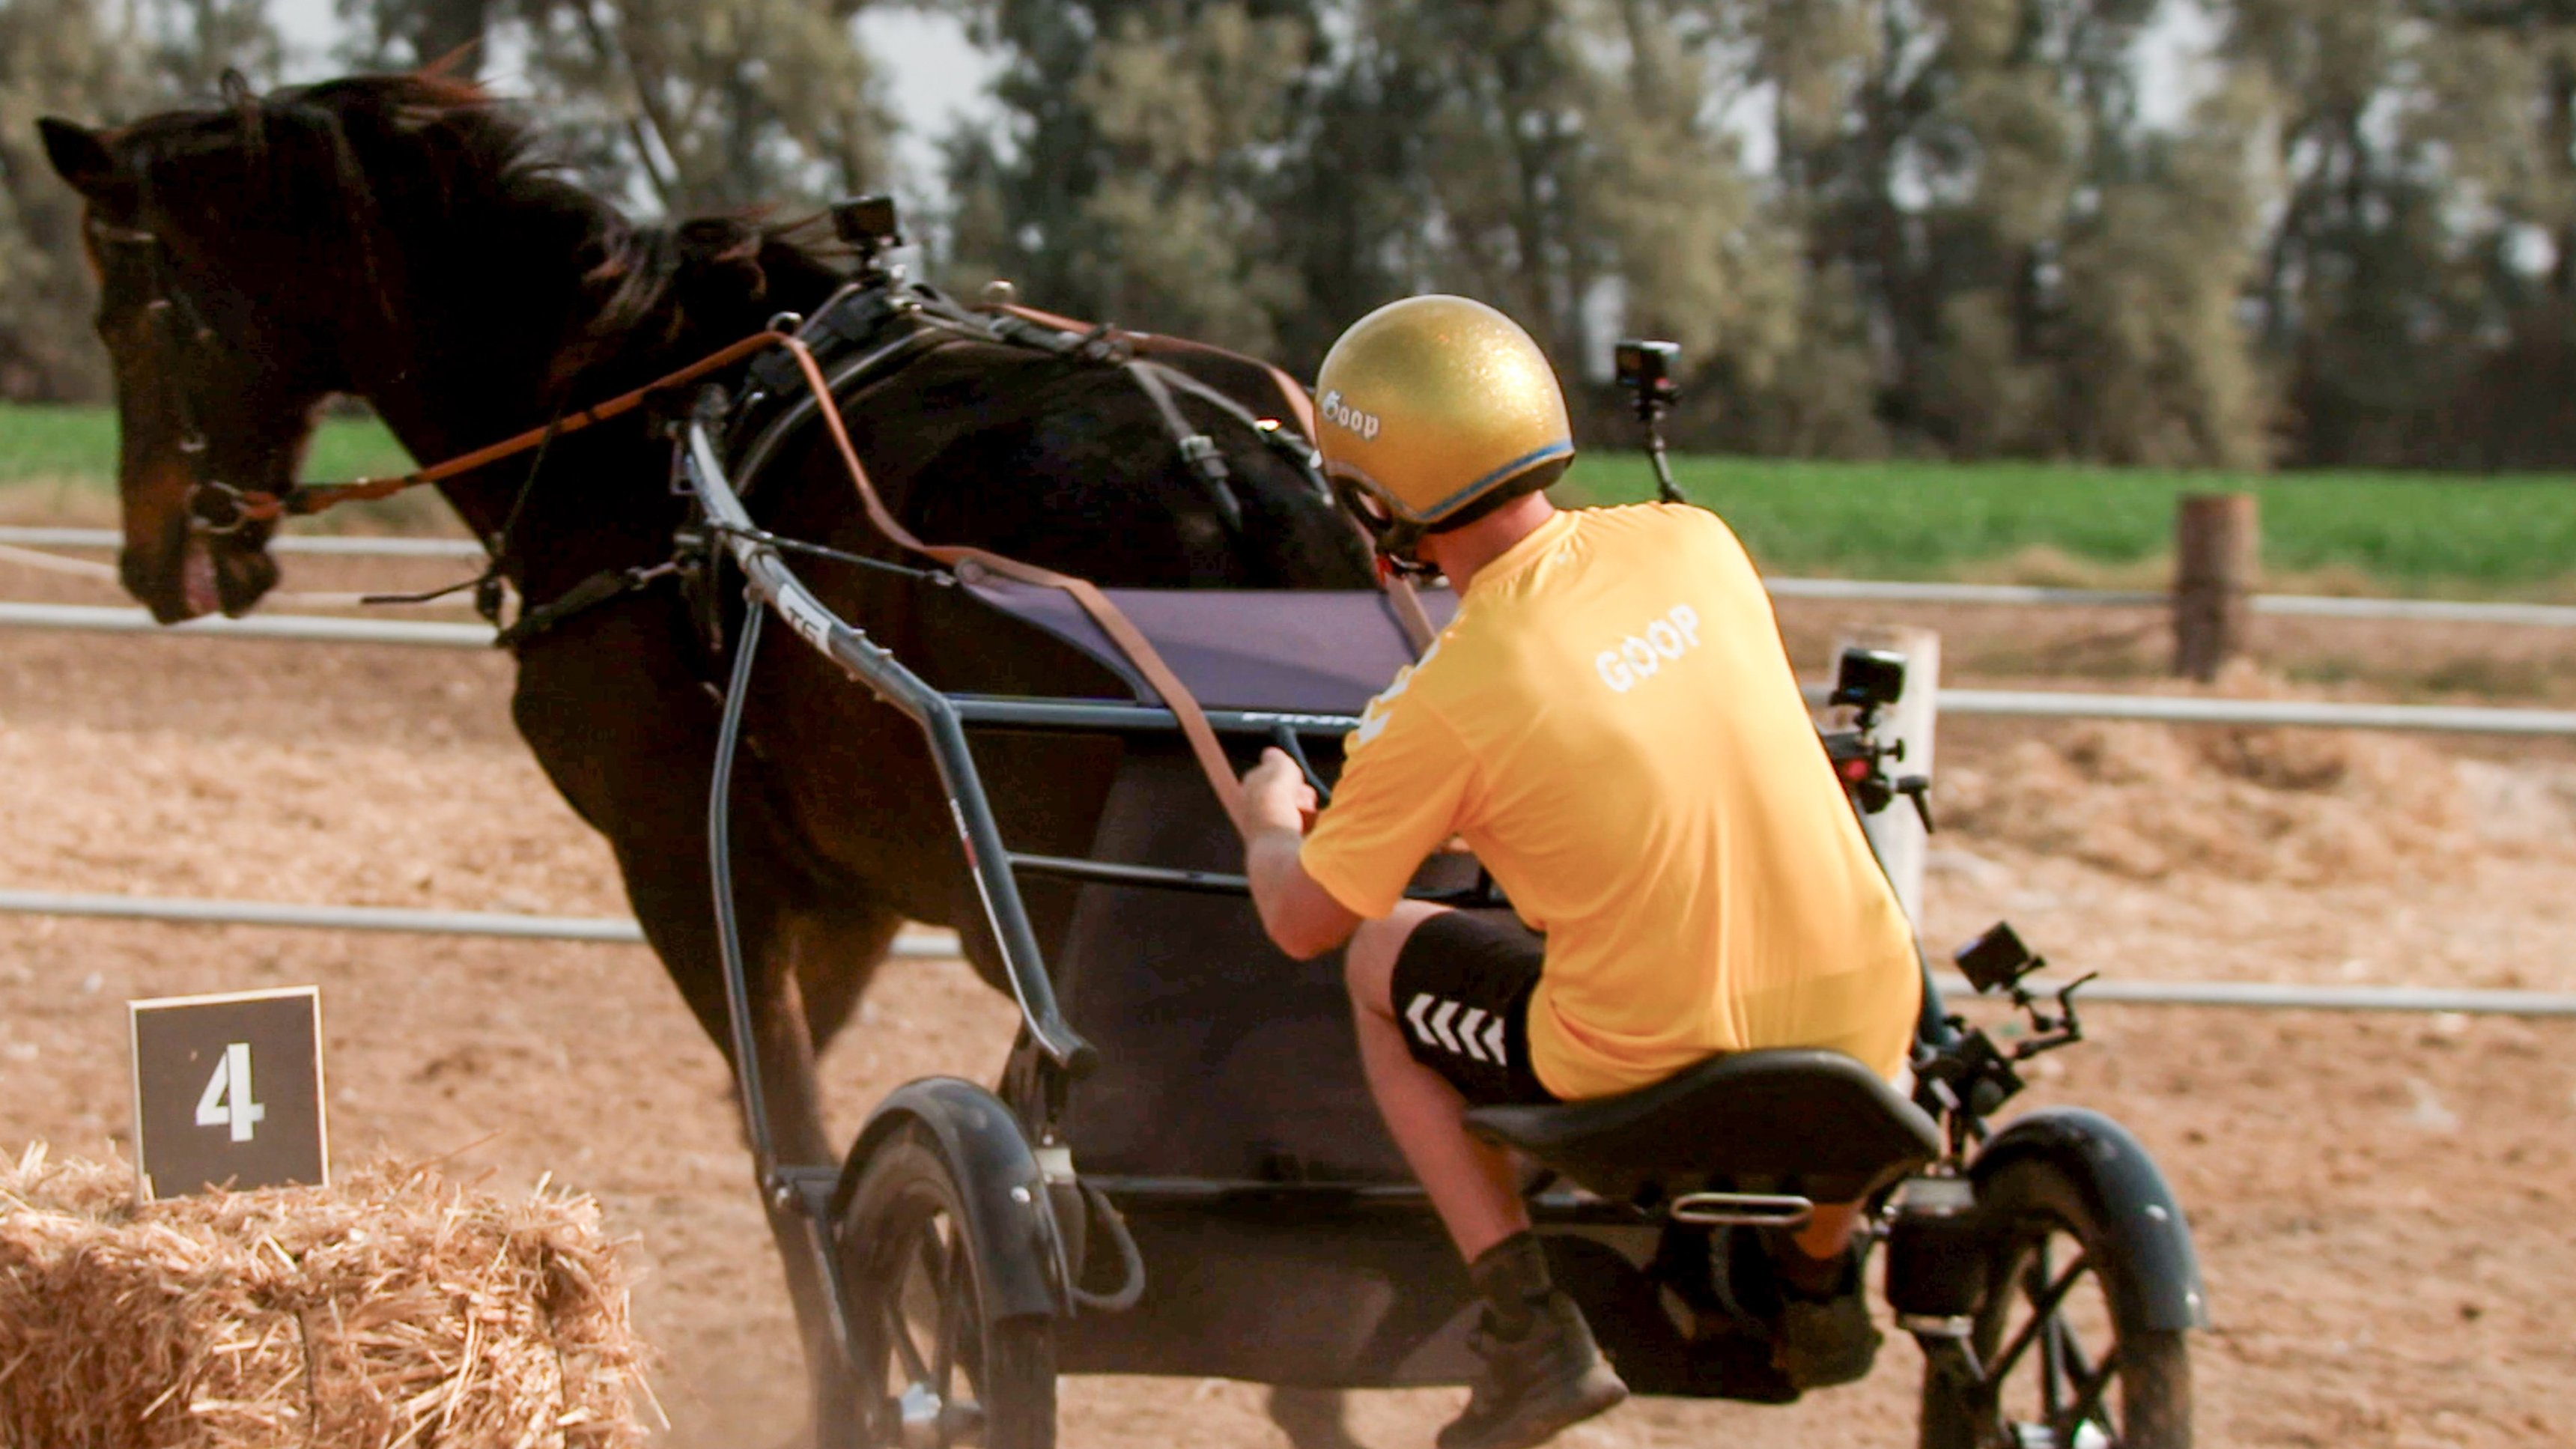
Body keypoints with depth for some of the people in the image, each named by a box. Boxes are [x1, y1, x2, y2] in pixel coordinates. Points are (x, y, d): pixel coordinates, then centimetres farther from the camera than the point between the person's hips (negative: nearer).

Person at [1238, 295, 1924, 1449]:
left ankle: (1530, 1326, 12)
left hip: (1656, 1080, -4)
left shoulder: (1442, 706, -15)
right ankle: (1823, 1270, 34)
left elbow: (1302, 922, -1)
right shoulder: (1693, 544, -1)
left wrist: (1268, 823, 22)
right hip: (1865, 1041, 4)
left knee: (1379, 963, 21)